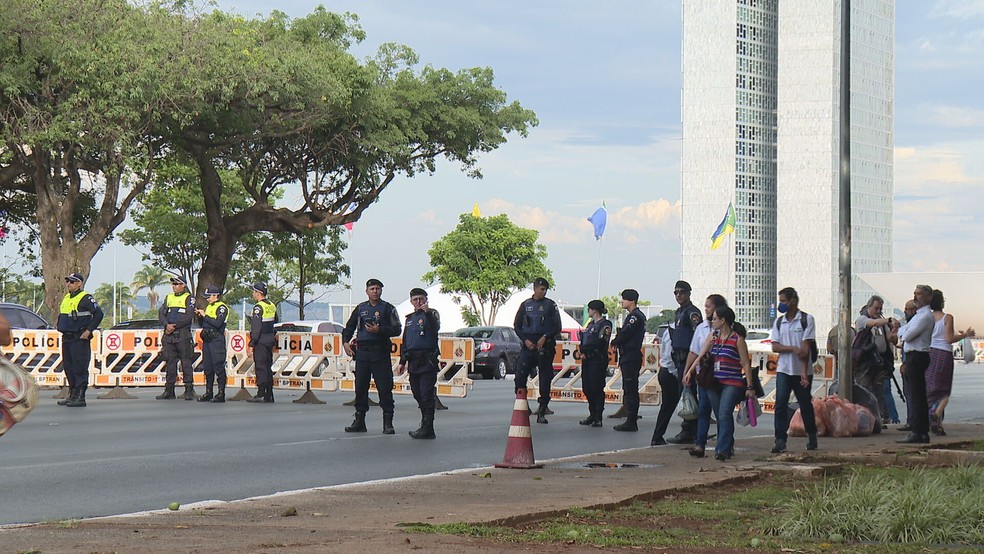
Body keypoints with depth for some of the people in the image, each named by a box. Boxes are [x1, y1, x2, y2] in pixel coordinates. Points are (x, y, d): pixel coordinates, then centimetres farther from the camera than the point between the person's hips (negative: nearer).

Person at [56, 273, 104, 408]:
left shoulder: (86, 298, -10)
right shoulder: (66, 298, 16)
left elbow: (99, 314, -15)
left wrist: (88, 330, -17)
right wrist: (60, 327, 16)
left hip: (80, 339, -9)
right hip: (66, 338, 9)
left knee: (80, 369, -8)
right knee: (68, 368, 12)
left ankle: (80, 398, -8)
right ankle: (72, 395, 19)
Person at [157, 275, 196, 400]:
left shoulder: (189, 298, 3)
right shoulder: (168, 298, 18)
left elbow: (189, 316, -9)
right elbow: (161, 313, 9)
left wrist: (174, 326, -13)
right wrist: (167, 325, -10)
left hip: (183, 335, -5)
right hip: (169, 335, 5)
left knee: (186, 362, -7)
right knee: (169, 362, 5)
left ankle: (189, 390, -6)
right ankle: (169, 390, 8)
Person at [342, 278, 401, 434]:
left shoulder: (388, 308, 3)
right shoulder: (360, 308, 14)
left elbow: (397, 329, -4)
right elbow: (349, 327, 23)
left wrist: (379, 330, -15)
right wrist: (345, 342, 9)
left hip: (380, 352, -4)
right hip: (362, 352, 4)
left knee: (384, 388, -5)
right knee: (360, 387, 6)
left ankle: (388, 423, -3)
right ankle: (359, 421, 14)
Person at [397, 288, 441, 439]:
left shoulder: (431, 314, 1)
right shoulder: (409, 319, 20)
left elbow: (436, 328, -21)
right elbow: (405, 342, 24)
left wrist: (428, 313, -34)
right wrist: (402, 362, 19)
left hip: (427, 360, -7)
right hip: (413, 361, 7)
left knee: (426, 395, -10)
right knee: (418, 395, 9)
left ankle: (426, 429, -11)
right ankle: (426, 428, 15)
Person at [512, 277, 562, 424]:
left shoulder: (550, 305, 5)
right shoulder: (526, 305, 10)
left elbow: (557, 327, 2)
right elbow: (517, 326, 11)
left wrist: (545, 337, -13)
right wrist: (525, 340, -4)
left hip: (545, 346, -1)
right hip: (528, 346, 2)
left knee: (545, 380, -1)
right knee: (520, 376, -7)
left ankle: (541, 413, 4)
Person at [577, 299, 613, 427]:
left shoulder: (605, 325, -7)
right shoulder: (590, 324, 19)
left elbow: (599, 343, -16)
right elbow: (583, 341, 16)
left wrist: (584, 350, -10)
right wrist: (583, 351, -4)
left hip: (598, 360, -8)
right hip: (587, 360, 8)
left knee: (596, 389, -7)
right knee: (587, 388, 8)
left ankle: (598, 418, -5)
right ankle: (592, 415, 18)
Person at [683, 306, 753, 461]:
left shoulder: (737, 339, -5)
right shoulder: (713, 336, 12)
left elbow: (746, 364, -5)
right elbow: (701, 355, 11)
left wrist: (749, 387, -8)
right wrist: (690, 371, -2)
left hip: (732, 384, -6)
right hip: (714, 383, 6)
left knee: (724, 415, -16)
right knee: (721, 417, 8)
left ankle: (722, 449, -17)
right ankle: (727, 446, 16)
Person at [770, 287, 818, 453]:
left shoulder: (807, 319, -4)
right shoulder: (779, 321, 9)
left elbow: (805, 347, -9)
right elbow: (775, 346, 2)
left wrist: (804, 372, -15)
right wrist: (793, 348, -15)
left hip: (802, 371, -3)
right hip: (784, 370, 3)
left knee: (806, 405, 8)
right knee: (780, 404, -10)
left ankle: (812, 437, 25)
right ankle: (780, 441, -12)